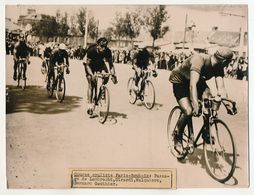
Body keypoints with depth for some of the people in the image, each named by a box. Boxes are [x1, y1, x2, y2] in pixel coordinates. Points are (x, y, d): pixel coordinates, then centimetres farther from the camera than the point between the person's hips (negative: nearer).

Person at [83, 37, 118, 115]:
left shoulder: (107, 51, -28)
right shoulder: (91, 50, -35)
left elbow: (110, 64, -24)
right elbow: (87, 65, -31)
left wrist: (113, 75, -38)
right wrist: (92, 75, -46)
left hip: (100, 64, 3)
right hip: (90, 66, -3)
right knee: (90, 85, -11)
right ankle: (89, 105, -6)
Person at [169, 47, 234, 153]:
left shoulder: (218, 67, -19)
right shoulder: (199, 60, -38)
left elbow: (220, 87, -28)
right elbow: (192, 84, -49)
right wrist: (195, 104, -60)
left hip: (199, 80, 6)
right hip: (179, 81, -6)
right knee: (188, 111, -22)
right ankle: (177, 138, 2)